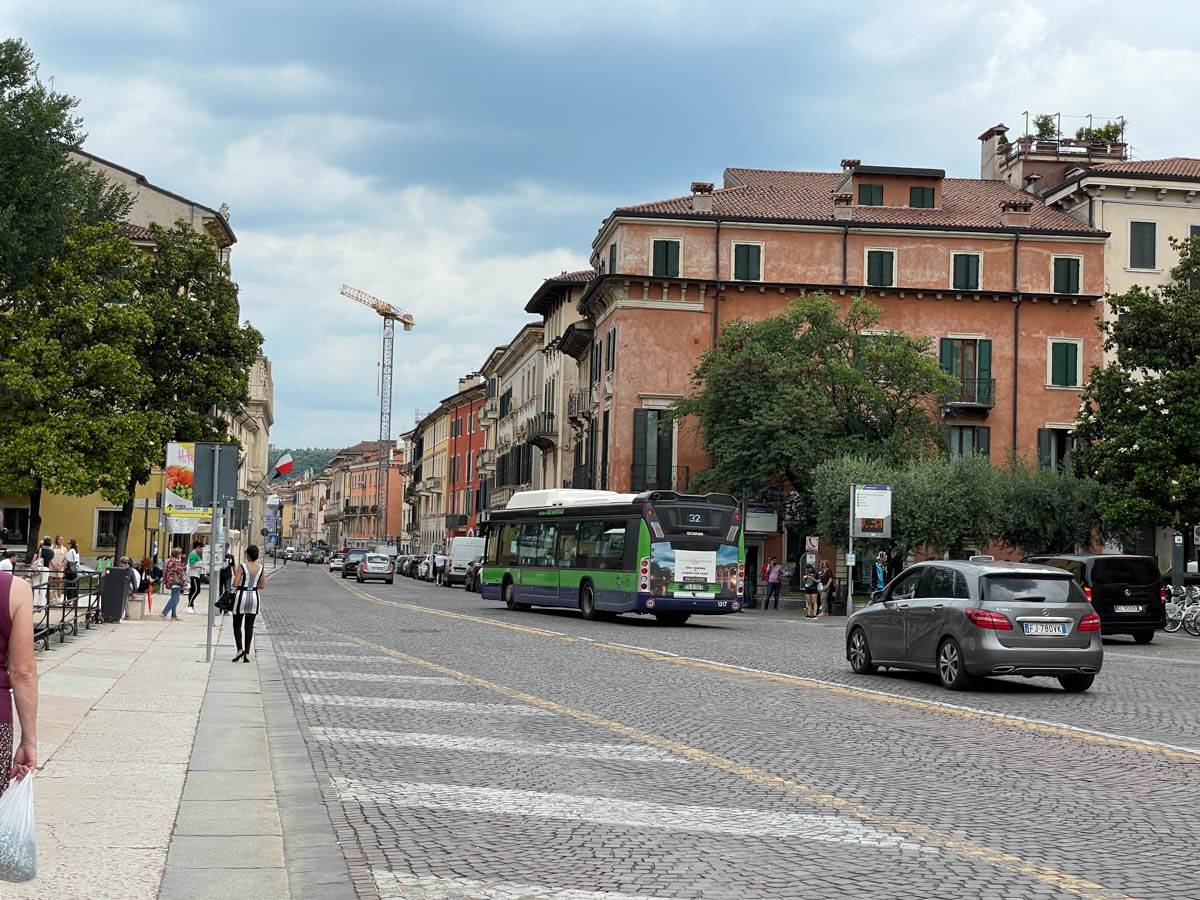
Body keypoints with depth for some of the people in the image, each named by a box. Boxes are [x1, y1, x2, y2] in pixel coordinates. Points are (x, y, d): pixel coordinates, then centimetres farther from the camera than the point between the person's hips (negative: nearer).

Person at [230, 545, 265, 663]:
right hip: (254, 596, 4)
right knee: (249, 627, 9)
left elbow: (235, 584, -15)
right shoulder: (260, 568, -1)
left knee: (237, 625, 9)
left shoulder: (242, 567, -13)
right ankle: (247, 653, 5)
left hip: (241, 595, -4)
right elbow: (261, 586, 6)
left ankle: (240, 649, -8)